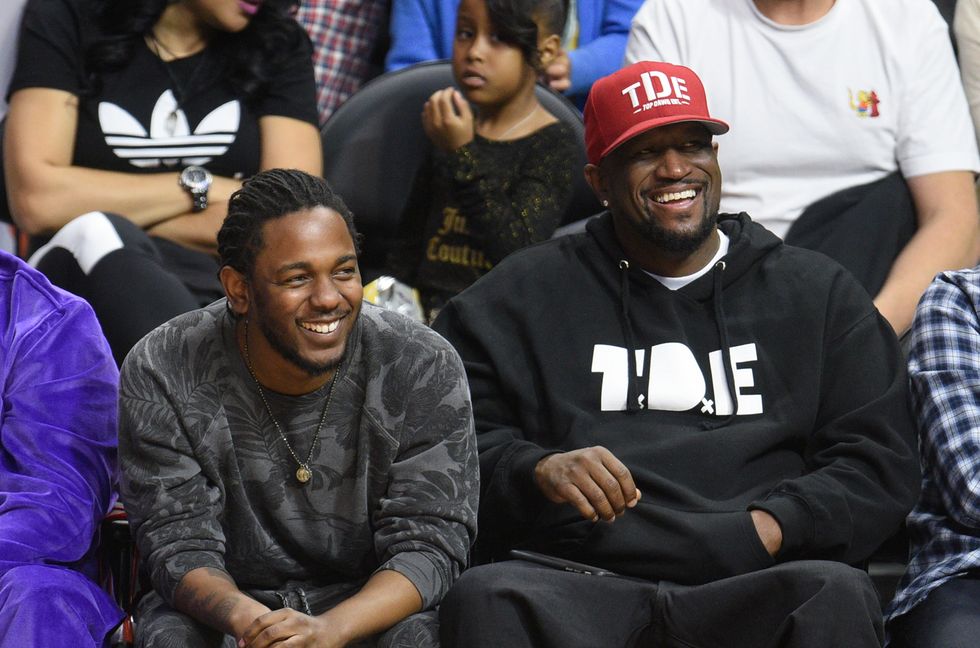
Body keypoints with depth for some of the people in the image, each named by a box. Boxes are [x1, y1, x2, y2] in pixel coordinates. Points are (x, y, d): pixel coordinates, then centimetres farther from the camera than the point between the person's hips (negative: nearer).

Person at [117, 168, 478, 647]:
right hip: (224, 602, 0)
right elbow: (180, 547, -12)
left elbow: (428, 545, -14)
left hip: (368, 607, 0)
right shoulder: (163, 377, -11)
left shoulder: (425, 370, -11)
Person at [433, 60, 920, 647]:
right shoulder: (524, 296, 20)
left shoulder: (819, 293, 20)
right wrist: (537, 470, -11)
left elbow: (883, 464, 12)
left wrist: (767, 528, -6)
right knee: (485, 598, -35)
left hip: (755, 585, 1)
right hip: (579, 582, 0)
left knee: (835, 593, -35)